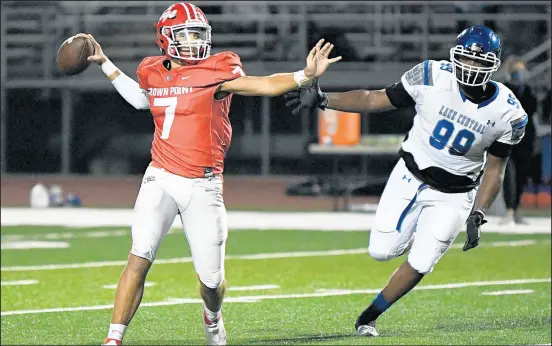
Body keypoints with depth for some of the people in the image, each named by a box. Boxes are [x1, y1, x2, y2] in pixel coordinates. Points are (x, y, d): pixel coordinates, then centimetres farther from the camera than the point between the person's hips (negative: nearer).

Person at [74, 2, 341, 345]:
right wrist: (103, 62, 30)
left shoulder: (215, 72, -7)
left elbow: (262, 85, -17)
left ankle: (213, 317, 40)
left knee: (211, 278, 4)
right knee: (139, 259, -17)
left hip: (203, 187, -1)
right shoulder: (153, 73, 6)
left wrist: (305, 75, -31)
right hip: (161, 180, 2)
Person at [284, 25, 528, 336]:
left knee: (419, 265, -6)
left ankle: (370, 316, 17)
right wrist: (322, 100, -18)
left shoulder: (507, 114, -15)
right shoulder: (432, 78, -18)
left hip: (453, 196, -1)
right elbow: (376, 100, -9)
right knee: (382, 251, -3)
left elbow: (495, 170, -4)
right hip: (410, 178, 1)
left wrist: (477, 216, -14)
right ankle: (415, 237, 33)